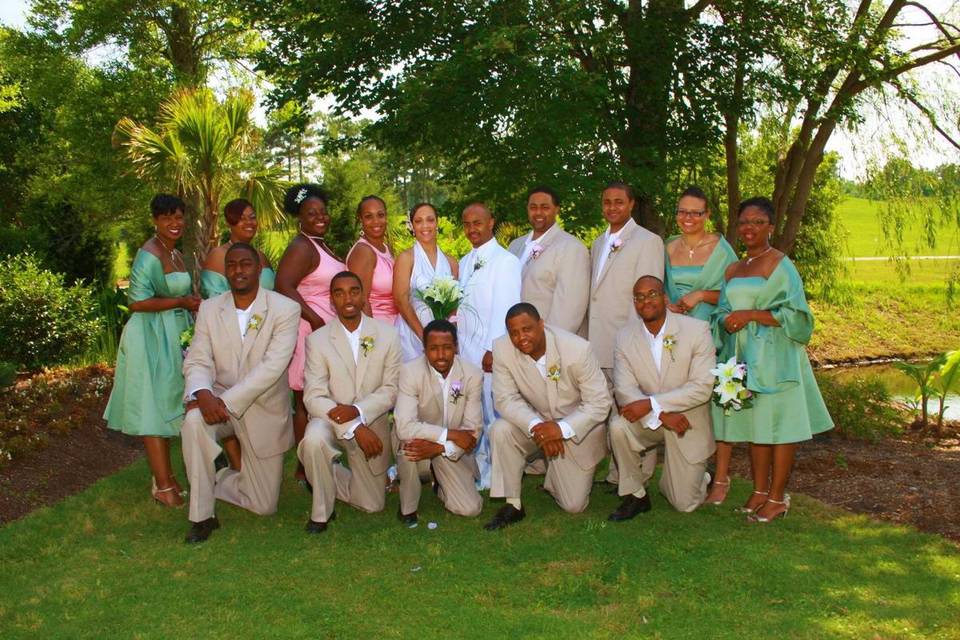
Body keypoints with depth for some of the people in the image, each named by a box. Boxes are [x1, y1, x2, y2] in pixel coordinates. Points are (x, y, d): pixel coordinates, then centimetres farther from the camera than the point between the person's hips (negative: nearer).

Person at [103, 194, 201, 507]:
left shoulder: (175, 253, 12)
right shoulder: (150, 255, -16)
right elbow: (137, 303, -22)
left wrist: (192, 301, 2)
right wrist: (181, 302, -19)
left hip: (172, 337, 9)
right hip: (153, 338, -9)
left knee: (165, 406, 15)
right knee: (154, 409, -4)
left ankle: (165, 477, 25)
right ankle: (163, 485, 2)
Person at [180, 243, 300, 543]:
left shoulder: (286, 309, -12)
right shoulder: (209, 308, 0)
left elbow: (273, 366, -22)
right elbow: (197, 361, -5)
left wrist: (227, 402, -31)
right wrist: (203, 393, -29)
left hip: (264, 409, -1)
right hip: (218, 400, 1)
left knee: (264, 506, 3)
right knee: (194, 421, -36)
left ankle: (213, 480, 34)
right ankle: (202, 516, -21)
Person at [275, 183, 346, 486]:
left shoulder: (321, 245, 17)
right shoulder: (301, 248, -12)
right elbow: (284, 286, -22)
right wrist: (315, 319, -22)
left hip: (327, 330, 9)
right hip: (310, 331, -9)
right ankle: (305, 469, 2)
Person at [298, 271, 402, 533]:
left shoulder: (387, 335, -7)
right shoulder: (317, 339, -10)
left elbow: (390, 389, -7)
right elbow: (314, 396, -16)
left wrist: (358, 411, -26)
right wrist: (355, 429, -27)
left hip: (372, 423, 2)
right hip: (331, 420, -2)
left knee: (372, 505, 8)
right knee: (313, 440, -38)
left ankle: (333, 476, 41)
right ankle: (321, 511, -13)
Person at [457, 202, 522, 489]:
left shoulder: (506, 261, -6)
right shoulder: (464, 263, 17)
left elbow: (505, 309, -11)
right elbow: (460, 307, 15)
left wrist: (494, 351, -15)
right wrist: (456, 343, 7)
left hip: (491, 350, -6)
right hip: (465, 349, 6)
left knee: (492, 411, -3)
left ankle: (494, 476, 6)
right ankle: (478, 470, 17)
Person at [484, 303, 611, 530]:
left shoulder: (578, 349, -27)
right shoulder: (502, 349, -20)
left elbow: (600, 403, -22)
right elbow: (506, 399, -16)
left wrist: (562, 429, -34)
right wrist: (535, 426, -34)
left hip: (577, 428, -2)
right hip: (535, 421, 2)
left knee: (574, 505, -2)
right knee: (500, 430, -29)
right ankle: (513, 505, -12)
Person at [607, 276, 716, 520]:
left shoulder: (697, 330, -15)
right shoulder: (625, 337, -6)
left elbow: (703, 387, -21)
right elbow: (624, 390, -13)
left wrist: (651, 404, -28)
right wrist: (662, 414, -29)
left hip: (689, 424, -2)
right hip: (648, 420, 2)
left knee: (685, 504, -3)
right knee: (618, 425, -30)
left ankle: (697, 477, 34)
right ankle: (635, 495, -9)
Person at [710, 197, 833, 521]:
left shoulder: (779, 265, -5)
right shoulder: (733, 270, 15)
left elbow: (794, 314, -11)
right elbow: (723, 311, 15)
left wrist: (750, 315, -16)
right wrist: (728, 321, -8)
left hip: (774, 357, -6)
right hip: (743, 357, 6)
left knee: (778, 425, -2)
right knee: (752, 424, 8)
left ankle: (778, 498, 6)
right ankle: (760, 491, 18)